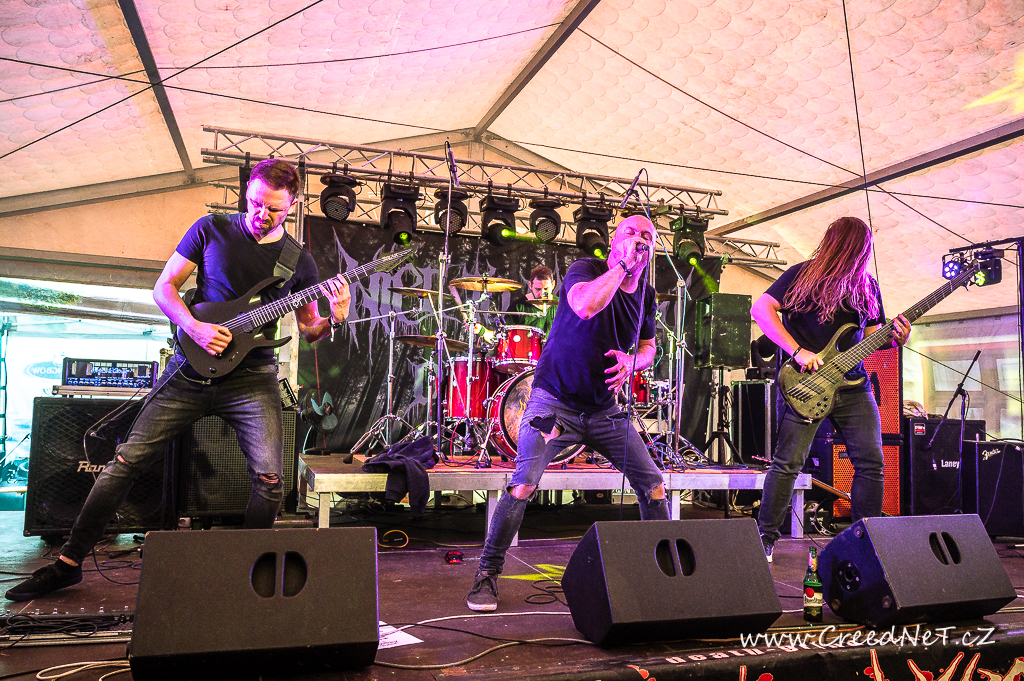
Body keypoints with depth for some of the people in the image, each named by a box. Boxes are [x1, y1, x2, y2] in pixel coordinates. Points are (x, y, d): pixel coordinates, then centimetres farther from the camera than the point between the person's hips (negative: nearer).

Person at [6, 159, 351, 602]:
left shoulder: (300, 261, 5)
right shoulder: (212, 229, 2)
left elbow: (308, 330, 11)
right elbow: (163, 287, 4)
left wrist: (335, 318, -11)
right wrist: (195, 328, -13)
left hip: (252, 378, 0)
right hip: (192, 367, 0)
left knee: (270, 478, -13)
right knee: (128, 460, 0)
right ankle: (69, 561, 16)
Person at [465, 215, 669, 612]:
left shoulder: (646, 294, 7)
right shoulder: (587, 269, -11)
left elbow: (648, 347, 19)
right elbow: (586, 306, -34)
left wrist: (631, 362, -4)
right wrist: (623, 265, -26)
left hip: (604, 409, 6)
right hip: (555, 402, -6)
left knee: (654, 485, 4)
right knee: (524, 484, -19)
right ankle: (486, 575, -3)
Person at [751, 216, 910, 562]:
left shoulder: (867, 286, 15)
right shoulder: (802, 274, -2)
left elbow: (873, 335, 20)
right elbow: (760, 309, -10)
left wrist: (896, 338, -4)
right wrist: (798, 352, -15)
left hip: (853, 384, 6)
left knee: (871, 462, 3)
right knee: (788, 462, -7)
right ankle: (766, 536, 6)